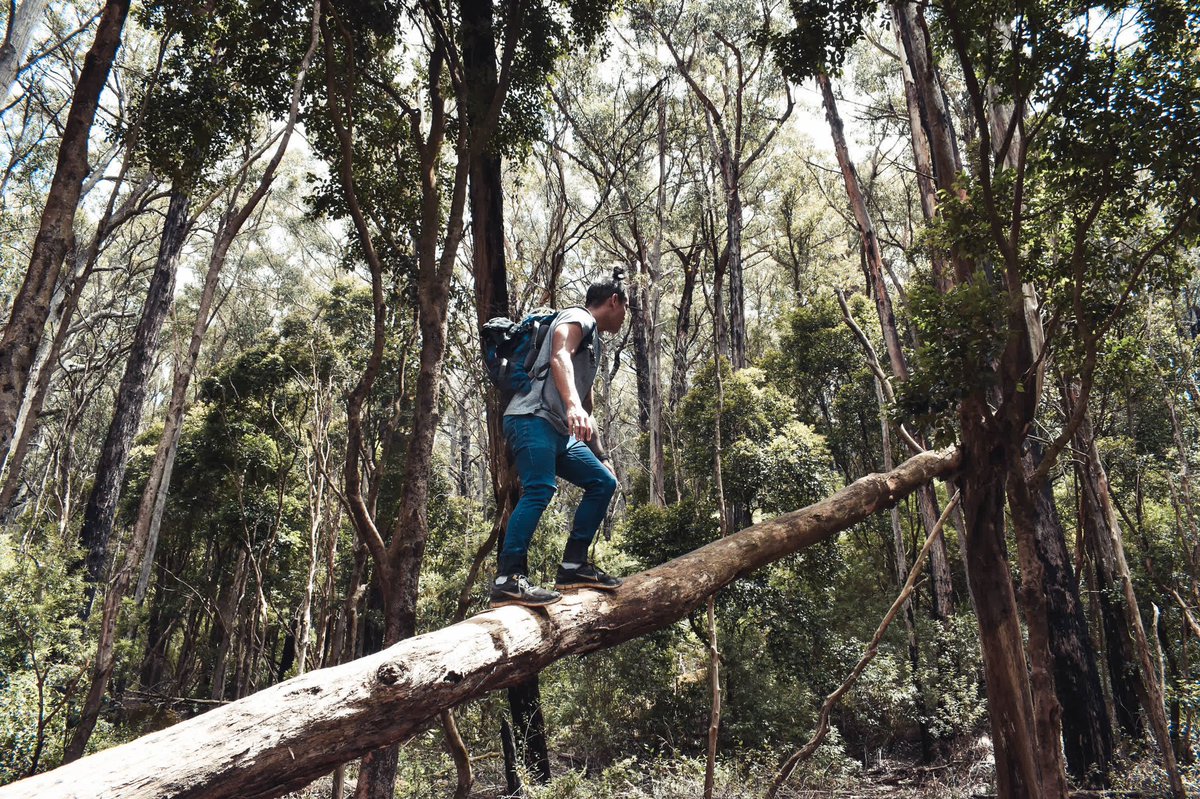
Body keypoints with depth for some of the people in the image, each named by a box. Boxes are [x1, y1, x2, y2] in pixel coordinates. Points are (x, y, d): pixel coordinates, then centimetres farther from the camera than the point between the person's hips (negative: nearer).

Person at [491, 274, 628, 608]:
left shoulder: (594, 341, 30)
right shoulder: (578, 318, 2)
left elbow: (586, 405, 34)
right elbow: (559, 357, -22)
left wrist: (600, 455, 34)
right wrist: (573, 405, -39)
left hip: (560, 431, 10)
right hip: (533, 418, -10)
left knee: (603, 482, 9)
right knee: (540, 490, -26)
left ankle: (573, 567, 5)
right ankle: (508, 580, -31)